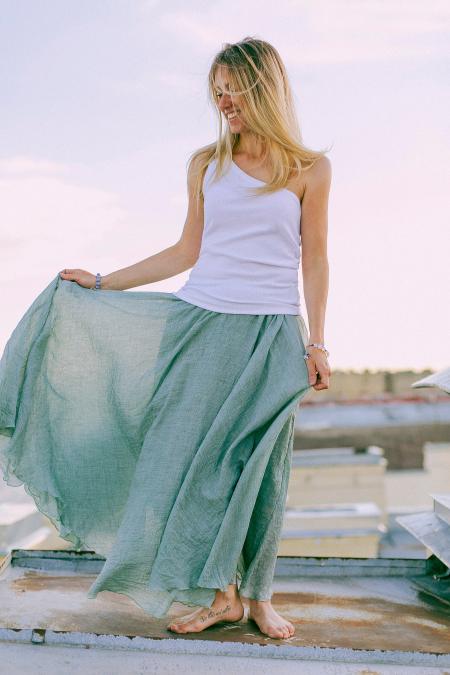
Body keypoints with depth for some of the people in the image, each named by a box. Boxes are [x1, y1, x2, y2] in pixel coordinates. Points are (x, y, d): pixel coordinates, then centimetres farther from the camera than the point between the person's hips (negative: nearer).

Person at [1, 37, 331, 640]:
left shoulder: (309, 169, 3)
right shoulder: (207, 164, 9)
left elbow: (314, 261, 4)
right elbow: (188, 251, 13)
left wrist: (316, 342, -2)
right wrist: (102, 283, 13)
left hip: (272, 333, -2)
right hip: (202, 321, 3)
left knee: (261, 466, 2)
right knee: (192, 451, 1)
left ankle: (258, 595, 18)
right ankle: (220, 593, 15)